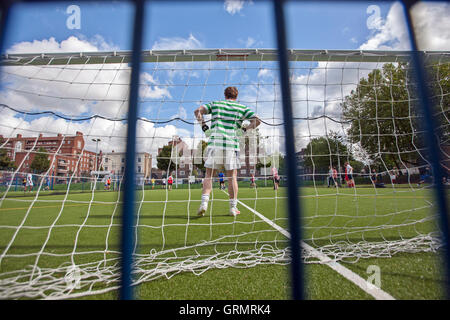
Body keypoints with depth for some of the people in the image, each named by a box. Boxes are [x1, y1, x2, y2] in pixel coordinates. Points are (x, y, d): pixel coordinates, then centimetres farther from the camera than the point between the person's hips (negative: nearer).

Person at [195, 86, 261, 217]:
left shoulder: (215, 104, 17)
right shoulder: (242, 108, 14)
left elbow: (198, 111, 7)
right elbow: (257, 121, 5)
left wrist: (204, 127, 8)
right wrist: (244, 129, 7)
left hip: (214, 143, 1)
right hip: (232, 144, 0)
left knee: (209, 174, 9)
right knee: (232, 176, 7)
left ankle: (204, 202, -4)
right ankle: (233, 207, 12)